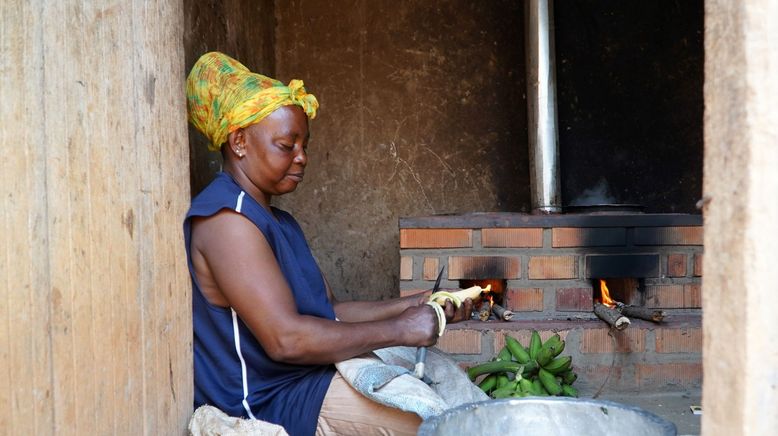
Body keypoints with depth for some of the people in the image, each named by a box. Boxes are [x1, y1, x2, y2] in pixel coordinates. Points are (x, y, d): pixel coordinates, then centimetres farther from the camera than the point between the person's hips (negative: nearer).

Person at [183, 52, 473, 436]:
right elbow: (285, 338, -24)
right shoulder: (226, 218, -16)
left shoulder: (281, 223, 18)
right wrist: (398, 329, -18)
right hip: (269, 403, -10)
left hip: (311, 382, 10)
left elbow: (329, 311, 17)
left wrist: (414, 304, 4)